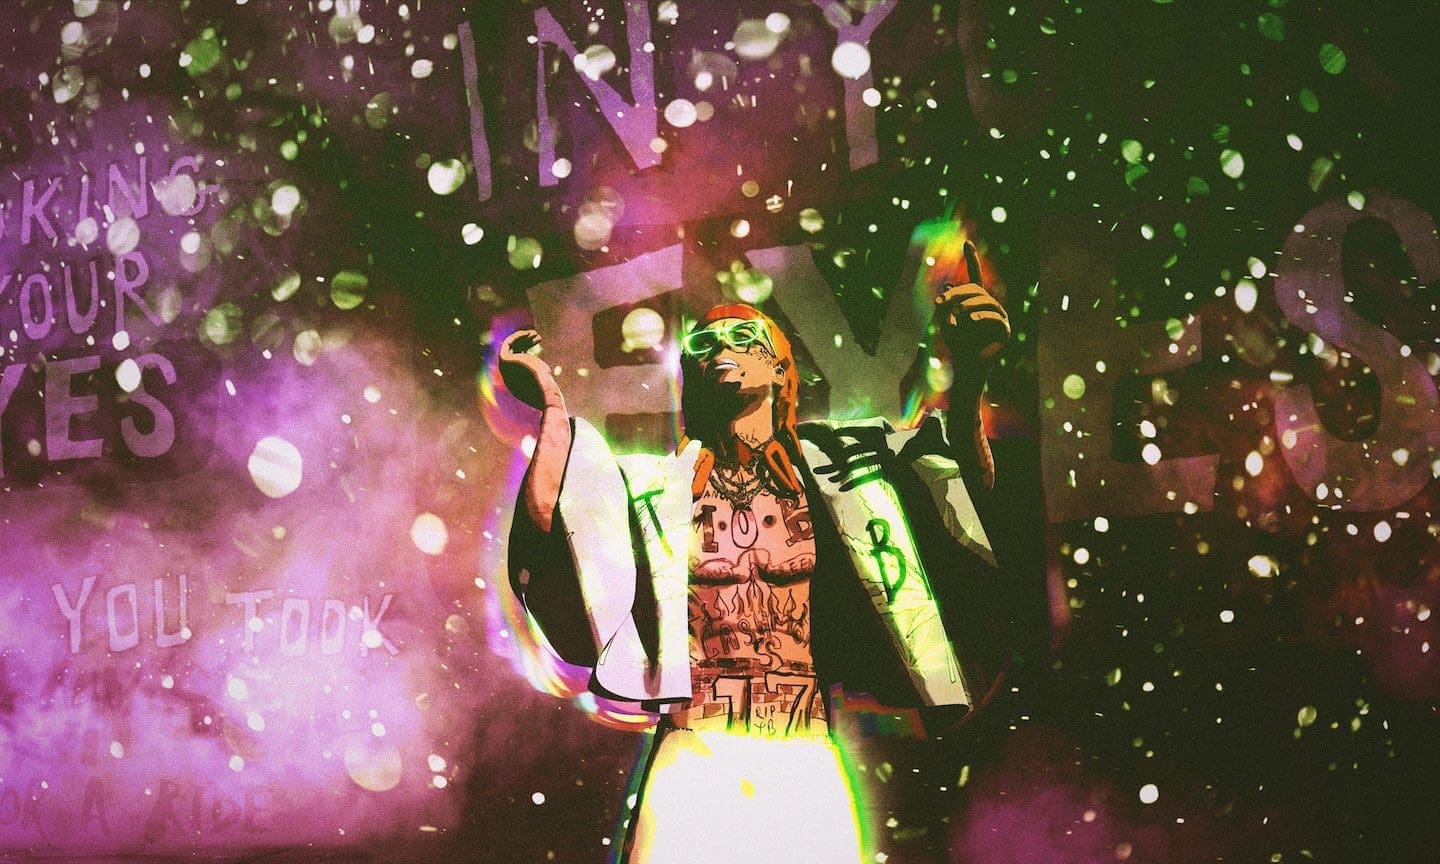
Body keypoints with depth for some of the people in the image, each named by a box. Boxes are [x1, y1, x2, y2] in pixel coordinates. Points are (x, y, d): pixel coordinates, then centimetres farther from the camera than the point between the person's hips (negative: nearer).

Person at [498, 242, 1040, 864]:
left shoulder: (829, 470, 7)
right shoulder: (659, 486, 9)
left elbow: (965, 486, -6)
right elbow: (552, 526, -6)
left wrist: (967, 380, -23)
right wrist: (554, 408, -13)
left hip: (808, 770, 0)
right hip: (694, 761, 0)